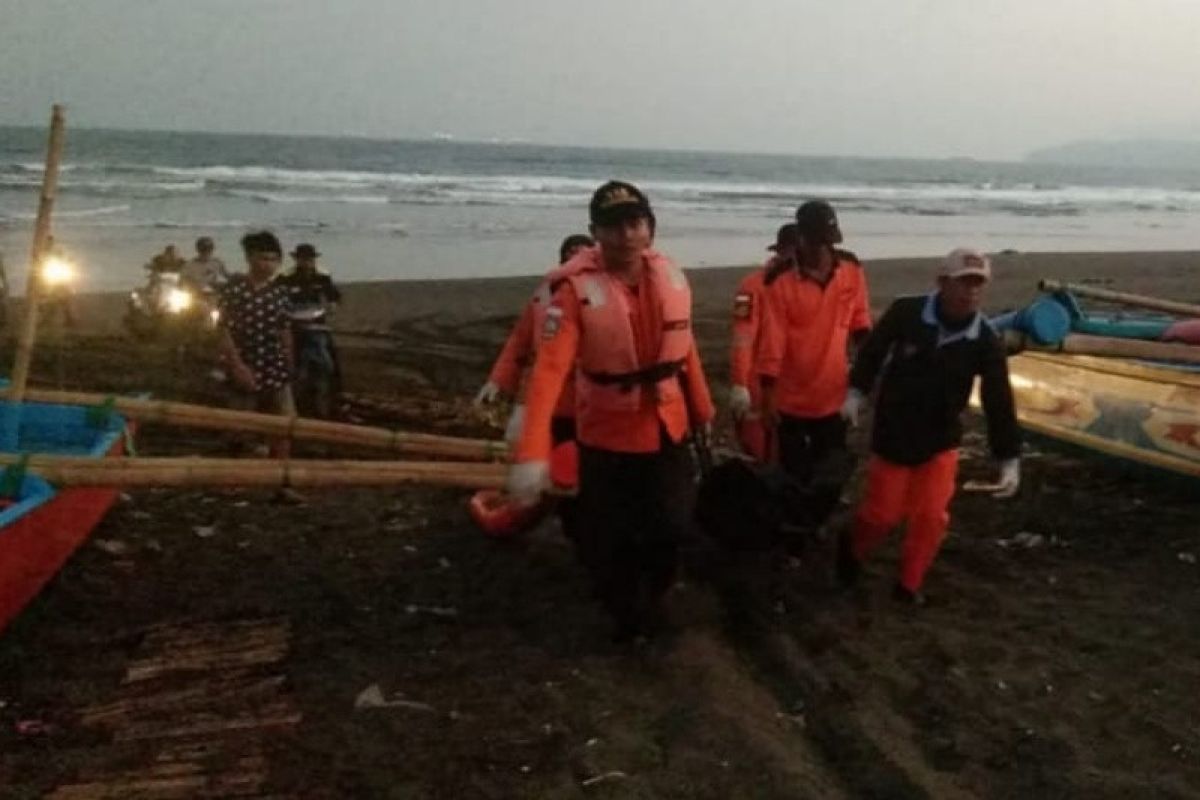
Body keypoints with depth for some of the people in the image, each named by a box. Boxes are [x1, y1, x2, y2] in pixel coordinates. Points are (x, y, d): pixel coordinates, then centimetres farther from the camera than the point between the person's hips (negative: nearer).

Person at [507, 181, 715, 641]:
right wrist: (532, 452, -41)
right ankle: (624, 613, 38)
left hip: (668, 429, 4)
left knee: (671, 527, 15)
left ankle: (649, 601, 46)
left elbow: (685, 349, 7)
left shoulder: (671, 277, -6)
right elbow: (550, 366, -31)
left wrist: (702, 408, 18)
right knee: (607, 538, 8)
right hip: (606, 436, -4)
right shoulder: (576, 287, -22)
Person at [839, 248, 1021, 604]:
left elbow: (999, 401, -11)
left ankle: (909, 585, 22)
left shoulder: (986, 341, -14)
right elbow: (873, 351, -2)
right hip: (892, 434, -2)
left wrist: (1010, 458, -13)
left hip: (941, 441, 2)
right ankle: (853, 549, 39)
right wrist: (856, 392, -7)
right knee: (883, 512, 6)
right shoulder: (906, 313, -19)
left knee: (931, 517, 0)